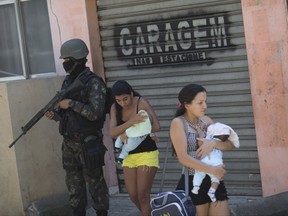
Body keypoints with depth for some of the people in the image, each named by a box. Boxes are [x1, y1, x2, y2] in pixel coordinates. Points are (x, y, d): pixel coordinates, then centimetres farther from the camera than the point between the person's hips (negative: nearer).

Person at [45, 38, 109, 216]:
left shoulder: (93, 83, -11)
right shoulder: (68, 81, 12)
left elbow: (95, 113, -20)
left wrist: (71, 103, -21)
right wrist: (55, 115, -1)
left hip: (88, 141, -7)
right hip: (69, 141, 7)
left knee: (94, 181, 0)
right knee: (74, 182, 12)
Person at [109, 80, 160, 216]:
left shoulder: (141, 103, -16)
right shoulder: (115, 108, -4)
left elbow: (156, 126, -26)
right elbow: (113, 133, -17)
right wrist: (130, 122, -35)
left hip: (146, 153, -5)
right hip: (128, 155, 5)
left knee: (143, 195, -5)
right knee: (133, 195, 11)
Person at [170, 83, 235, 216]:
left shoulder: (206, 120, 10)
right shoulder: (178, 123, -8)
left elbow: (230, 145, 6)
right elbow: (183, 158, -18)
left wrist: (213, 143, -15)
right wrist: (213, 170, -19)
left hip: (214, 182, 6)